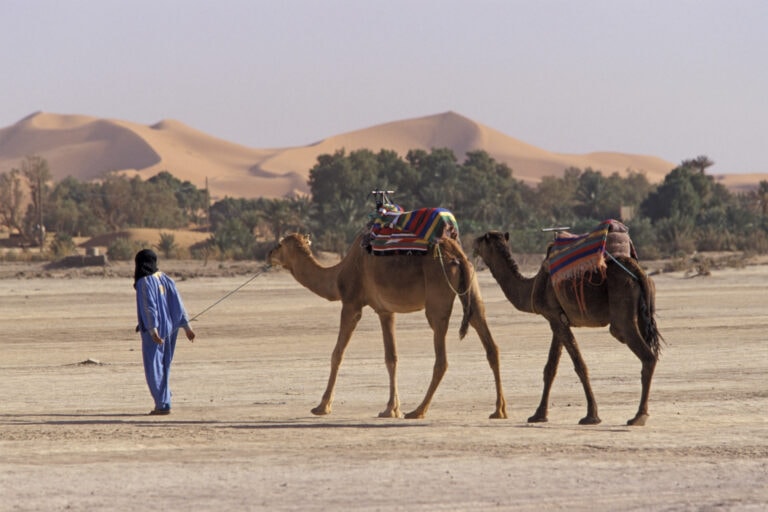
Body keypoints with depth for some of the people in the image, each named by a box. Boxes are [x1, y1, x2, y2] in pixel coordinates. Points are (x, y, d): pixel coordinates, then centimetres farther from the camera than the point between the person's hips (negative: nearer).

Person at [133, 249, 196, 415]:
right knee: (163, 367, 15)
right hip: (168, 329, 7)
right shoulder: (165, 279, 9)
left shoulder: (144, 283, -12)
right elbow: (178, 304, 7)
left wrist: (153, 330, -27)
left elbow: (149, 307, -21)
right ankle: (164, 402, 16)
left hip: (153, 331, -7)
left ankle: (162, 404, -7)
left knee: (154, 369, -2)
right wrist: (186, 326, 8)